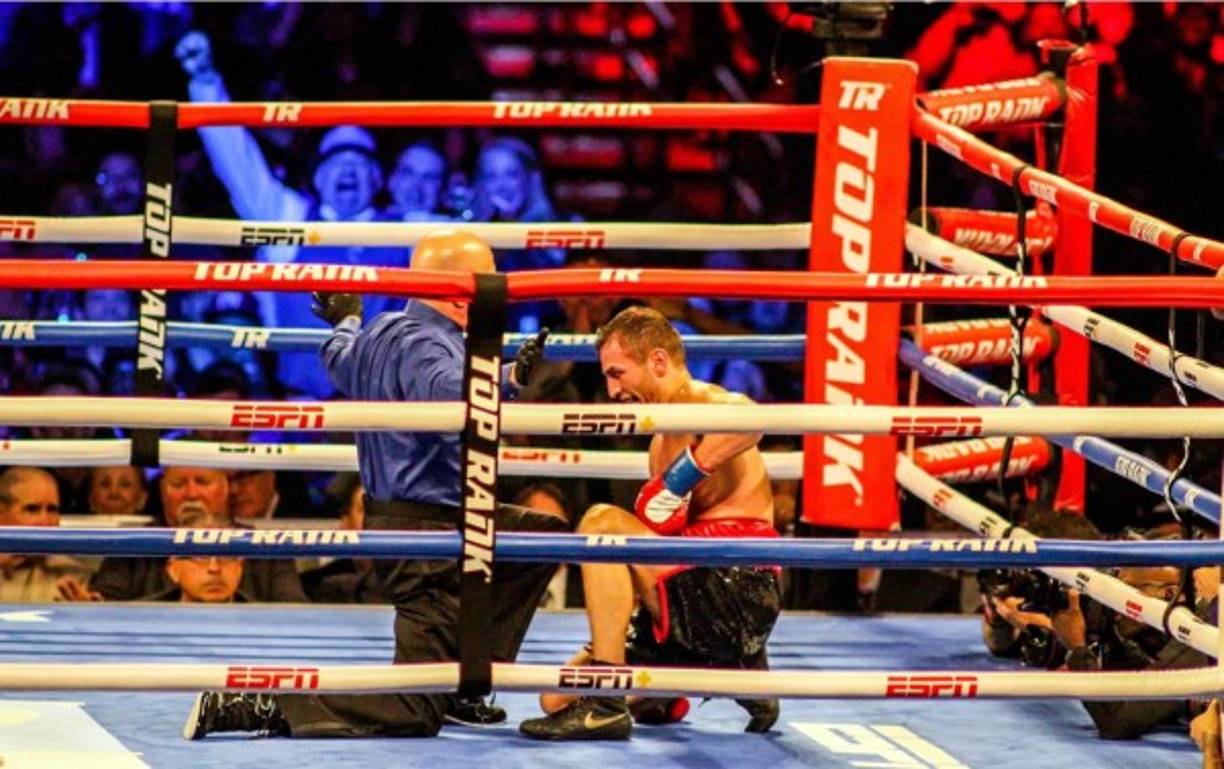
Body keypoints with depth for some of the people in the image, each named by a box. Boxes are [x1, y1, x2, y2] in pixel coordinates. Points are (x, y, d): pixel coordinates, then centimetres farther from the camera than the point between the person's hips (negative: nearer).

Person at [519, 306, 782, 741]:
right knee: (559, 699, 7)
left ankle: (607, 705, -28)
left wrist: (680, 479, -29)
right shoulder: (664, 441, 23)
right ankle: (735, 672, 16)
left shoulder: (705, 405, -9)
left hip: (736, 586, -10)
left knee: (602, 523, -25)